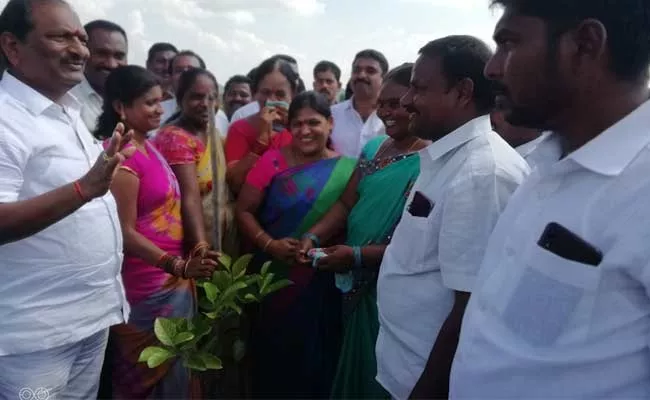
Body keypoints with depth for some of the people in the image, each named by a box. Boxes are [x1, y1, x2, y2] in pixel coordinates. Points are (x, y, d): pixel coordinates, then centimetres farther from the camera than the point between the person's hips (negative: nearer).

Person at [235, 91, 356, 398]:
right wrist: (269, 244, -16)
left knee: (317, 357, 13)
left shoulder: (348, 169, -2)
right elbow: (243, 211, -3)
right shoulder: (274, 160, -4)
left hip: (325, 286, 1)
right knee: (274, 355, 10)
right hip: (276, 279, 0)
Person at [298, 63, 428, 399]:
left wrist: (357, 255, -23)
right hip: (357, 283, 7)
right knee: (352, 367, 23)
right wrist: (313, 237, -9)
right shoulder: (373, 148, 7)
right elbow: (346, 202, 6)